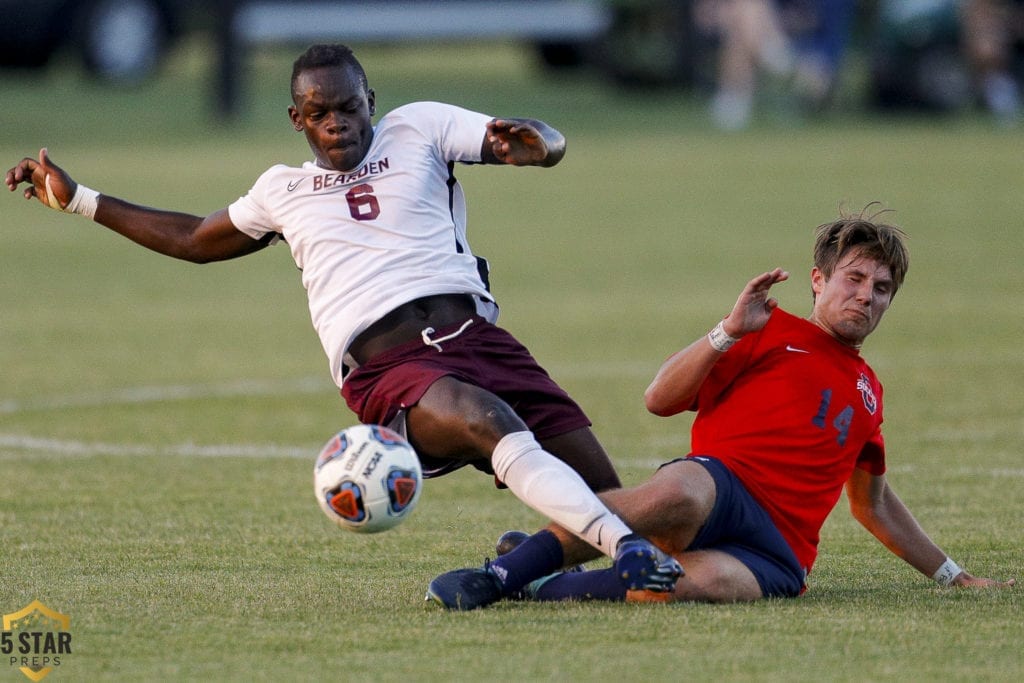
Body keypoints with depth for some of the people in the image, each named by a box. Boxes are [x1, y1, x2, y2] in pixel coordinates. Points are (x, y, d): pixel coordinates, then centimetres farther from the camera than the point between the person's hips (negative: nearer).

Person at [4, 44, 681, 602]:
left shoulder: (417, 129, 16)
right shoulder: (282, 190, 24)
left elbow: (550, 145, 8)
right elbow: (195, 239, 41)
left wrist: (530, 140, -19)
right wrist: (77, 199, 42)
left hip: (473, 333, 2)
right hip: (387, 371, -2)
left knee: (601, 488, -12)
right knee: (500, 430, -35)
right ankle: (626, 547, -48)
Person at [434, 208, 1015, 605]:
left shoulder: (868, 390, 33)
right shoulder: (772, 332, 17)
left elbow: (874, 504, 45)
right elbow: (660, 400, 7)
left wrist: (955, 577, 46)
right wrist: (730, 332, -6)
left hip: (778, 553, 3)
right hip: (722, 482, -3)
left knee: (706, 582, -40)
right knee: (678, 493, -45)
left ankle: (540, 586, -29)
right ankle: (514, 561, -35)